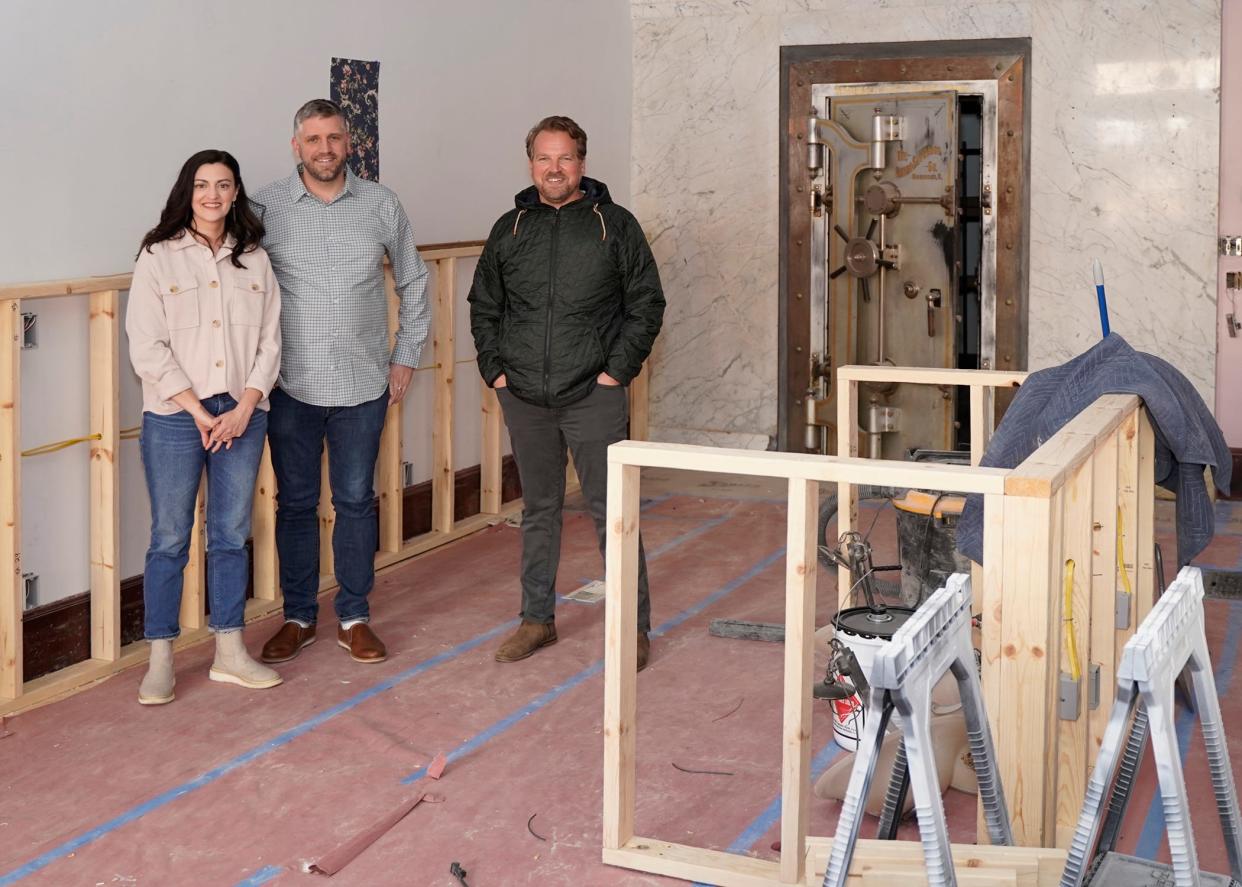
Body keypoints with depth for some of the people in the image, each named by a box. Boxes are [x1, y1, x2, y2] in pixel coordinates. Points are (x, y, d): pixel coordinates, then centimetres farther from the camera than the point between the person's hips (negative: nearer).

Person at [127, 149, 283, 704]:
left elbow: (270, 342, 6)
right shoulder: (158, 258, -2)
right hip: (175, 419, -3)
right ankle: (160, 661, 10)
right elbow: (148, 349, -8)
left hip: (242, 416, 3)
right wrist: (201, 413, -11)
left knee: (231, 535, 9)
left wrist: (245, 408, -7)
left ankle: (229, 653, 19)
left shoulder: (254, 260, 8)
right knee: (170, 539, 1)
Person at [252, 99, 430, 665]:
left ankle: (354, 618, 20)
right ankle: (298, 617, 22)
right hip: (291, 386, -1)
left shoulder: (381, 205, 2)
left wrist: (406, 355, 10)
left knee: (356, 502, 8)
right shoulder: (265, 207, -4)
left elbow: (413, 282, 13)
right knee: (295, 505, 8)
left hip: (363, 386, 1)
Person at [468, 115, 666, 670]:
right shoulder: (509, 229, 8)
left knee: (613, 511, -1)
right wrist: (494, 368, 5)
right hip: (524, 397, 4)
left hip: (594, 396, -3)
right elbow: (483, 307, 16)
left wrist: (618, 370, -8)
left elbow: (647, 305, 0)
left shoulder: (615, 225, -1)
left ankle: (633, 625, 8)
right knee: (538, 511, 13)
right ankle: (537, 619, 24)